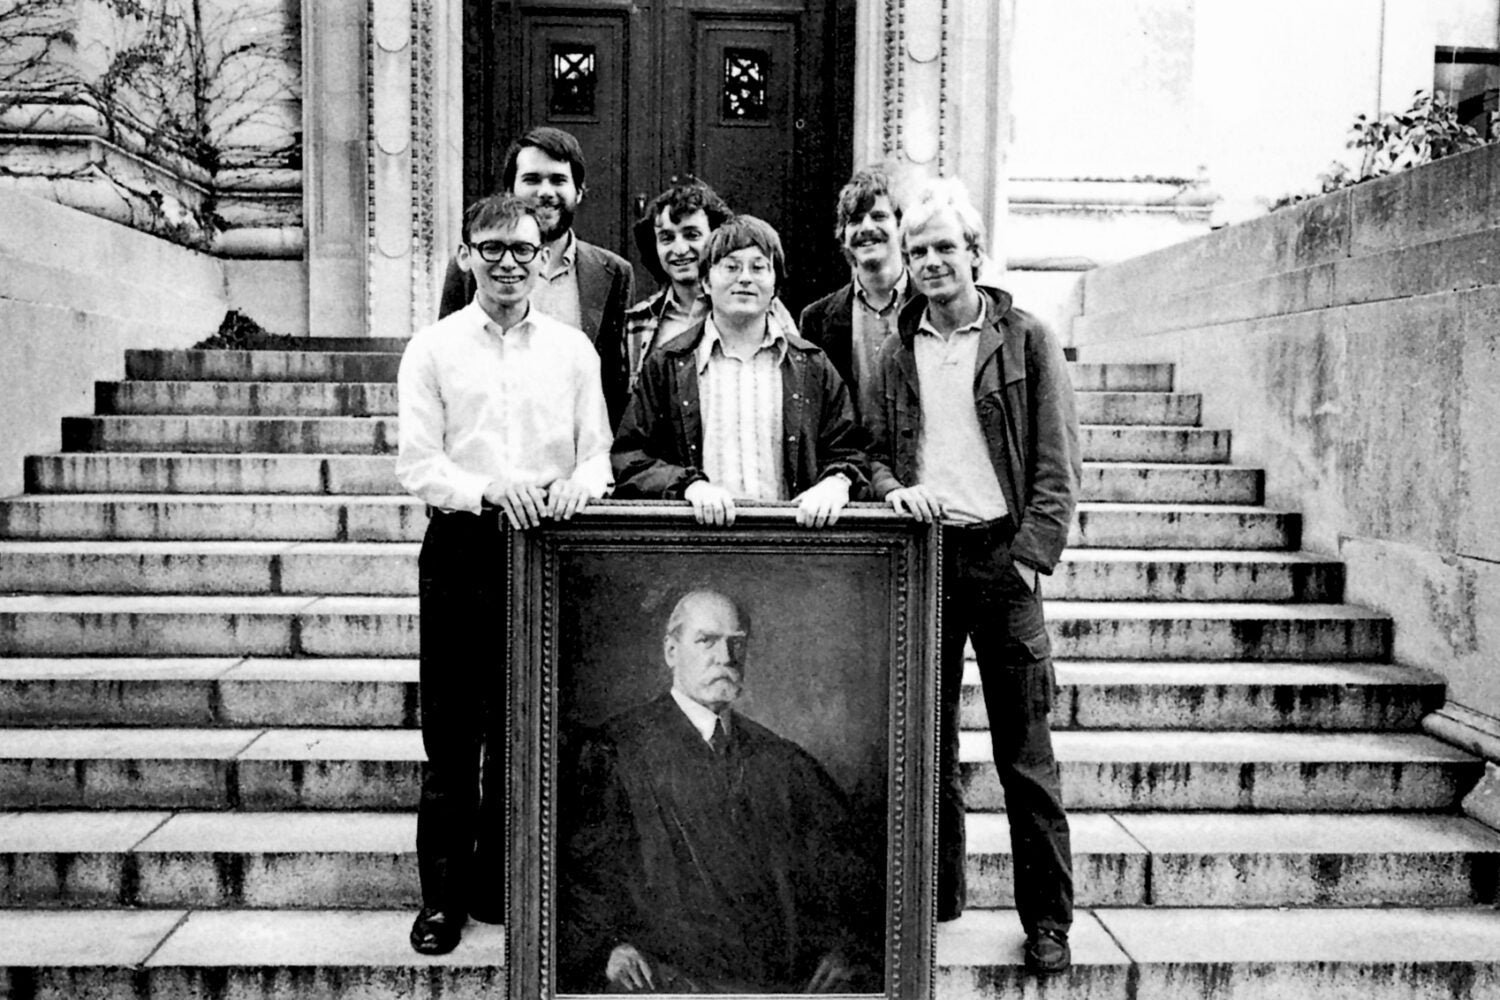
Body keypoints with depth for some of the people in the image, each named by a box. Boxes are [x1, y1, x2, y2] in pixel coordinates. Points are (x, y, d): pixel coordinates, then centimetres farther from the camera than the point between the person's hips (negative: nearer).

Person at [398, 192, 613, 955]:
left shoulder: (572, 348, 8)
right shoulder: (432, 349, 3)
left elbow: (597, 453, 8)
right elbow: (416, 465, -3)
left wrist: (581, 483, -15)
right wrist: (487, 489, -21)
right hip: (461, 549, -1)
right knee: (451, 734, 5)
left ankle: (503, 886, 25)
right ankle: (443, 895, 18)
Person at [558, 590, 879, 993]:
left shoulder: (782, 760, 18)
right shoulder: (614, 751, 7)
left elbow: (846, 866, 16)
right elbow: (581, 867, 1)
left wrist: (845, 946, -2)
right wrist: (607, 947, -17)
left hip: (791, 972, 4)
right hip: (675, 971, -3)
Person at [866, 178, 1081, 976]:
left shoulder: (1026, 340, 3)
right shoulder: (896, 350, 12)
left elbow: (1058, 461, -1)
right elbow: (873, 449, 14)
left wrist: (1032, 553, -11)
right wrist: (892, 488, -8)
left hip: (1001, 554, -3)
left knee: (1025, 752, 1)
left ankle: (1047, 918, 13)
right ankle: (934, 899, 23)